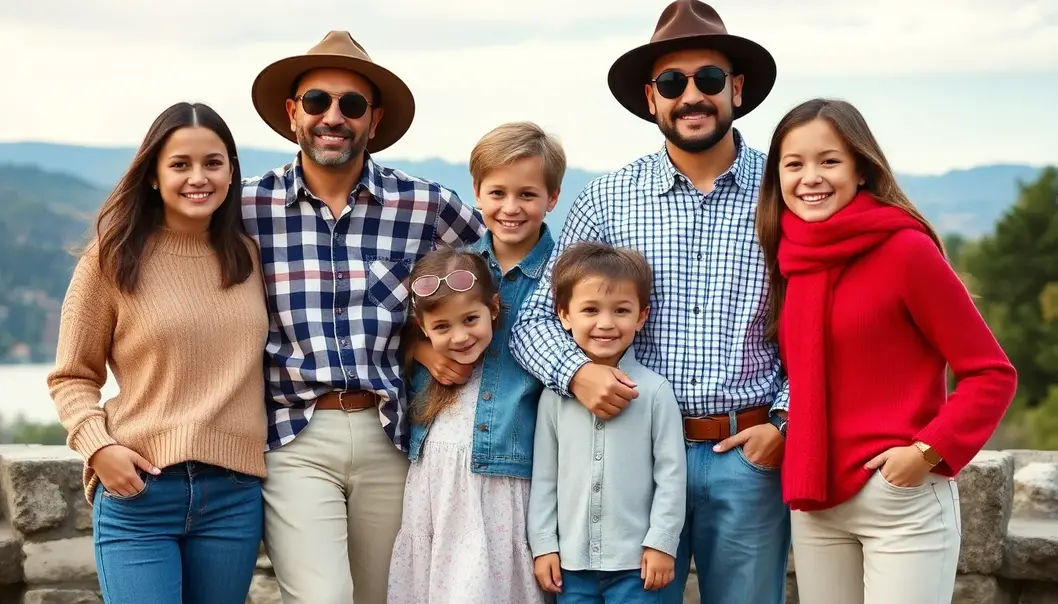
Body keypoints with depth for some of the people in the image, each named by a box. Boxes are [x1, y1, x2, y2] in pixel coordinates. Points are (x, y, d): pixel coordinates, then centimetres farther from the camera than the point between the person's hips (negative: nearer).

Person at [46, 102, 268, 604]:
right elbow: (71, 378, 3)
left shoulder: (249, 256, 10)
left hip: (234, 496, 4)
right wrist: (98, 446, -13)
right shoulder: (112, 259, -1)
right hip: (138, 493, -3)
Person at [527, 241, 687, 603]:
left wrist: (662, 543, -6)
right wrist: (543, 544, 4)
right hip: (571, 560, 3)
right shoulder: (555, 394, 2)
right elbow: (544, 474, 7)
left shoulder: (655, 391, -5)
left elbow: (671, 472, -3)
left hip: (635, 561, -3)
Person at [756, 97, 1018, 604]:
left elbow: (992, 374, -9)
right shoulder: (789, 259, 7)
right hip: (813, 501, 6)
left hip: (903, 500, -6)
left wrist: (926, 452, -16)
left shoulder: (906, 249, -10)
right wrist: (778, 433, 3)